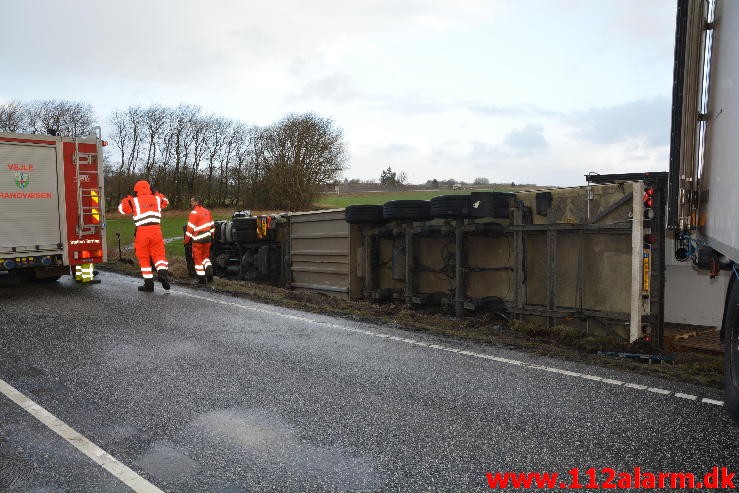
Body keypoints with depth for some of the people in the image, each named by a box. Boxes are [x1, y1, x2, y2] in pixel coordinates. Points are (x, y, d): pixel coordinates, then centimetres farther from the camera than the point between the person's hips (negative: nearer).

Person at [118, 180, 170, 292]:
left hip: (142, 232, -2)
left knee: (144, 258, 8)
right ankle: (162, 271, -18)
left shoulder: (134, 201, 2)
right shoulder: (156, 199, 10)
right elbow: (165, 201, 32)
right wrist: (156, 194, 32)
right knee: (159, 254, 10)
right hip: (156, 230, 2)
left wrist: (128, 198, 25)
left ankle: (149, 283, 8)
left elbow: (121, 208, 16)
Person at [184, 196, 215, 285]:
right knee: (206, 256, 20)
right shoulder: (207, 211, 10)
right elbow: (212, 225, 16)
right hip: (207, 238, 7)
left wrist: (186, 240, -4)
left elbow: (190, 228, -14)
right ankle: (209, 274, 5)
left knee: (198, 258, 3)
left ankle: (201, 279, 4)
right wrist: (211, 236, 27)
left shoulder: (194, 213, -13)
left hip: (198, 239, -7)